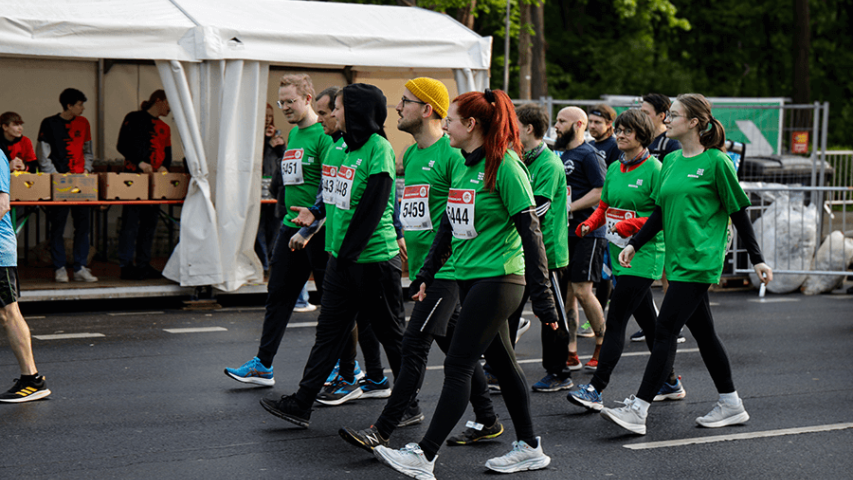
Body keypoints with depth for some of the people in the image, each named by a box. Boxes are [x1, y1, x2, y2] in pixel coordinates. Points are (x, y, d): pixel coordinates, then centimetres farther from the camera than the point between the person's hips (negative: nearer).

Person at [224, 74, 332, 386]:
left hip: (318, 230, -8)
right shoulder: (293, 134, 14)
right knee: (278, 294, 9)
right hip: (291, 226, 8)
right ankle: (263, 365, 14)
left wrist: (308, 228, -20)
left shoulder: (323, 135, -13)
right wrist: (293, 222, 18)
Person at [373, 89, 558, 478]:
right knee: (501, 362, 13)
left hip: (498, 278, -8)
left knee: (457, 365, -8)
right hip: (470, 277, 9)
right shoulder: (463, 166, 11)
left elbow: (530, 231, -16)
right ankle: (530, 448, 24)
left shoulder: (505, 166, -14)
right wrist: (427, 274, 19)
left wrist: (542, 296, -17)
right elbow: (449, 224, 20)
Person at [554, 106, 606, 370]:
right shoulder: (564, 156, 18)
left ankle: (603, 346, 6)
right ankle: (571, 353, 10)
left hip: (587, 232, -9)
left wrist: (568, 208, -18)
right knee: (566, 292, 6)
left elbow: (601, 193, -17)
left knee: (582, 290, -10)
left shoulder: (588, 155, -9)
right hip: (565, 232, 9)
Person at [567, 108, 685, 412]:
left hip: (643, 256, -8)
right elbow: (604, 207, 19)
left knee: (615, 321, -12)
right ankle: (670, 383, 27)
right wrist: (590, 224, 0)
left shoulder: (654, 170, -11)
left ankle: (596, 389, -14)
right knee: (647, 321, 15)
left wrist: (634, 224, -23)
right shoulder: (614, 169, 12)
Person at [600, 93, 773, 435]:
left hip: (699, 262, -8)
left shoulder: (716, 162, -8)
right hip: (678, 260, 8)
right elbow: (660, 211, 16)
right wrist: (634, 244, 5)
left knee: (665, 331, -12)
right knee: (703, 333, 13)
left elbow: (738, 213, -4)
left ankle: (637, 411, -12)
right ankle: (731, 405, 24)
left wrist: (757, 260, -3)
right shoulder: (670, 161, 13)